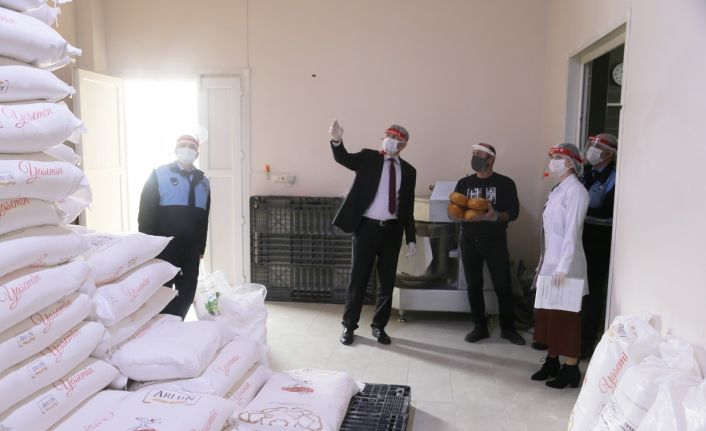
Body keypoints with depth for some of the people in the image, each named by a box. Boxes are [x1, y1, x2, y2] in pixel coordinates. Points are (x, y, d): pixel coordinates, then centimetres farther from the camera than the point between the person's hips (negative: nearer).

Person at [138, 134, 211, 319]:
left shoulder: (203, 181, 13)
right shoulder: (159, 175, -1)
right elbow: (146, 213, -4)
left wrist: (201, 247, 12)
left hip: (191, 249, 5)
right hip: (163, 248, -4)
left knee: (187, 294, 9)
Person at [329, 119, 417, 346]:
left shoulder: (408, 170, 8)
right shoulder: (368, 158, 2)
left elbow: (408, 206, 10)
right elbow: (343, 158, -16)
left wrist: (411, 237, 7)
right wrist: (337, 140, -37)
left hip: (392, 230, 3)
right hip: (367, 226, -3)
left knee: (387, 280, 9)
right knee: (358, 278, 4)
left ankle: (379, 326, 25)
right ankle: (349, 326, 19)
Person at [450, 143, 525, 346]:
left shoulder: (505, 183, -1)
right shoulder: (464, 183, 8)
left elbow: (513, 212, -7)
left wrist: (495, 216, -26)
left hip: (495, 240, -3)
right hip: (469, 240, 3)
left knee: (503, 286, 0)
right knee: (474, 286, 6)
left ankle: (507, 328, 16)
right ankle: (480, 327, 18)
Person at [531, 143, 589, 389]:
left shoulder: (575, 191, -14)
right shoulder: (557, 190, 13)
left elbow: (572, 231, -20)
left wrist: (563, 267, -24)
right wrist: (545, 262, 14)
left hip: (565, 266, -9)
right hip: (549, 263, 9)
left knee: (566, 316, 0)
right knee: (547, 313, 14)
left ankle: (571, 369, 12)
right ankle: (552, 362, 26)